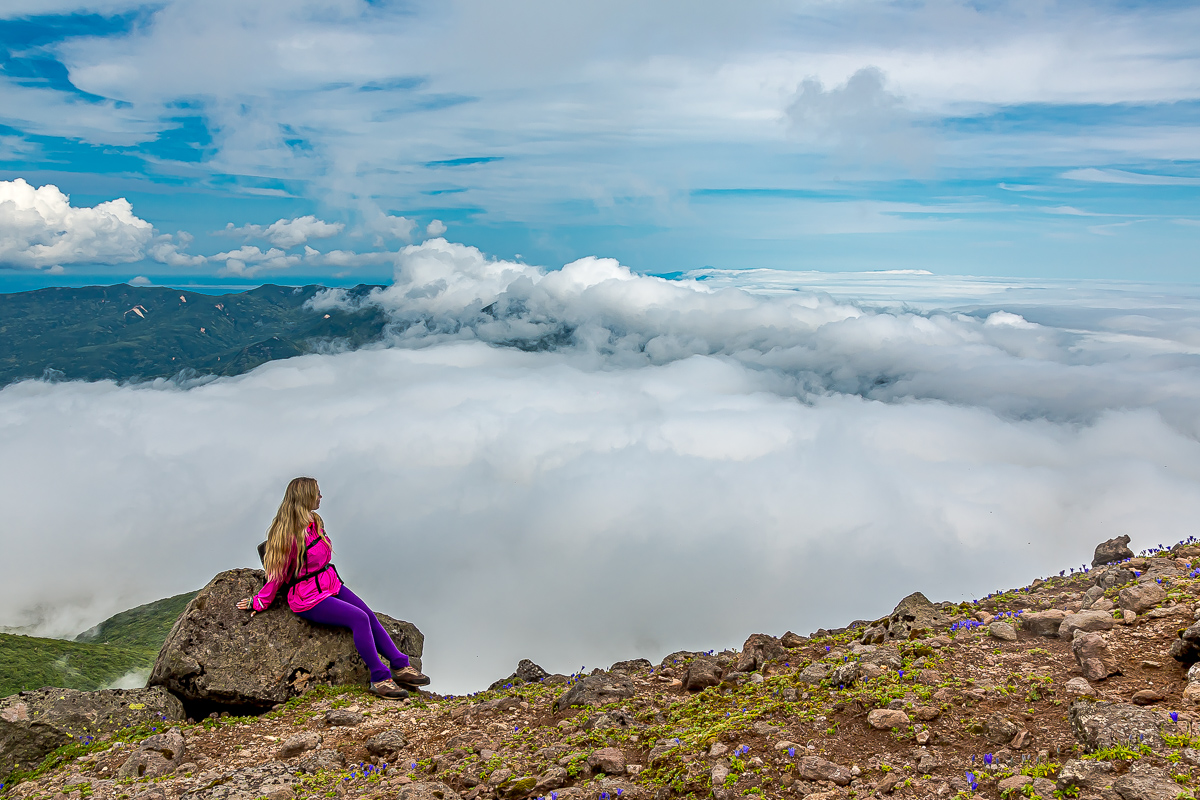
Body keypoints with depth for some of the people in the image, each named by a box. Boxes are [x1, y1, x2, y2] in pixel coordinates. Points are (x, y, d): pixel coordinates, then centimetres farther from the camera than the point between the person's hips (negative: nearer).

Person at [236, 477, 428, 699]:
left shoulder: (314, 522, 7)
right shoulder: (289, 534, -18)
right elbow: (278, 574, -8)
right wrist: (259, 603, -1)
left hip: (331, 585, 8)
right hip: (308, 598, -8)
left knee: (370, 616, -6)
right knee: (360, 618, -22)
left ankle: (400, 666, -2)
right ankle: (379, 679, -19)